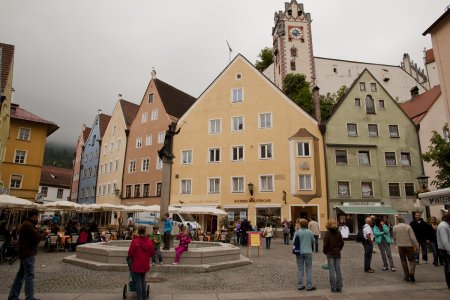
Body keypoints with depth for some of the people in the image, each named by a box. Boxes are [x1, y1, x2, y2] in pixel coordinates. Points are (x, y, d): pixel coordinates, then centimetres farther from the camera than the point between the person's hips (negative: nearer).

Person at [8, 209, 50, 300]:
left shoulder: (27, 224, 14)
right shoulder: (28, 225, -20)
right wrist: (45, 233, -6)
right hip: (28, 253, -11)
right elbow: (37, 237, -22)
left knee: (21, 274, 16)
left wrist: (42, 232, 4)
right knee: (29, 275, -8)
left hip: (25, 252, 11)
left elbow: (34, 234, 16)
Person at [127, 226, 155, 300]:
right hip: (145, 264, 4)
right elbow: (152, 253, 2)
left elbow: (130, 253, -12)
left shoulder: (135, 241, -16)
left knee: (138, 281, 5)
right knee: (143, 280, 20)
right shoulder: (149, 241, -5)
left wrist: (133, 256, 10)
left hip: (137, 265, -4)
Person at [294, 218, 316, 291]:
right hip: (308, 252, 0)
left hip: (300, 252, 0)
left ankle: (300, 285, 13)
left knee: (300, 269, 9)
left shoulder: (297, 232, -8)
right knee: (308, 269, 8)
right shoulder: (310, 232, -5)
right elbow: (313, 241, 5)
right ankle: (309, 286, 10)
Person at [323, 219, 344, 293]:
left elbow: (326, 244, -13)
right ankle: (339, 287, 14)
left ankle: (333, 288, 4)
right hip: (337, 254, 4)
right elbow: (342, 243, 2)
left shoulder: (327, 232, -12)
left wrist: (325, 251, 1)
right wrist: (339, 249, 14)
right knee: (338, 270, 10)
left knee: (332, 271, 2)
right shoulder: (338, 232, 0)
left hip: (330, 254, -4)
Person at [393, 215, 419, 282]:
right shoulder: (408, 227, -9)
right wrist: (416, 245, -4)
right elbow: (412, 237, -12)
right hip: (409, 245, -1)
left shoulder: (395, 228, -3)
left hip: (400, 246, 1)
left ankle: (406, 276, 14)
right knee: (411, 260, 8)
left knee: (403, 260, 12)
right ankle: (411, 273, -12)